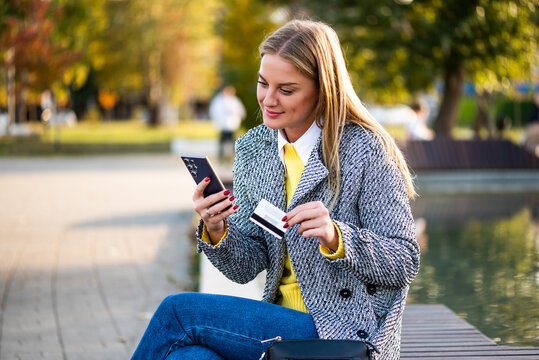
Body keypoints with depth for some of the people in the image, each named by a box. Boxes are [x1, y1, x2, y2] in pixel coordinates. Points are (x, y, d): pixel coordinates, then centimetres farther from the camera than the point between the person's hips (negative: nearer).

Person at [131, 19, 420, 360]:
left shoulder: (366, 150, -10)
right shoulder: (252, 148, 8)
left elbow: (406, 262, -9)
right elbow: (246, 269, 9)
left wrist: (335, 237, -26)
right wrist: (216, 231, -13)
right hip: (282, 324, 5)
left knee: (178, 310, -15)